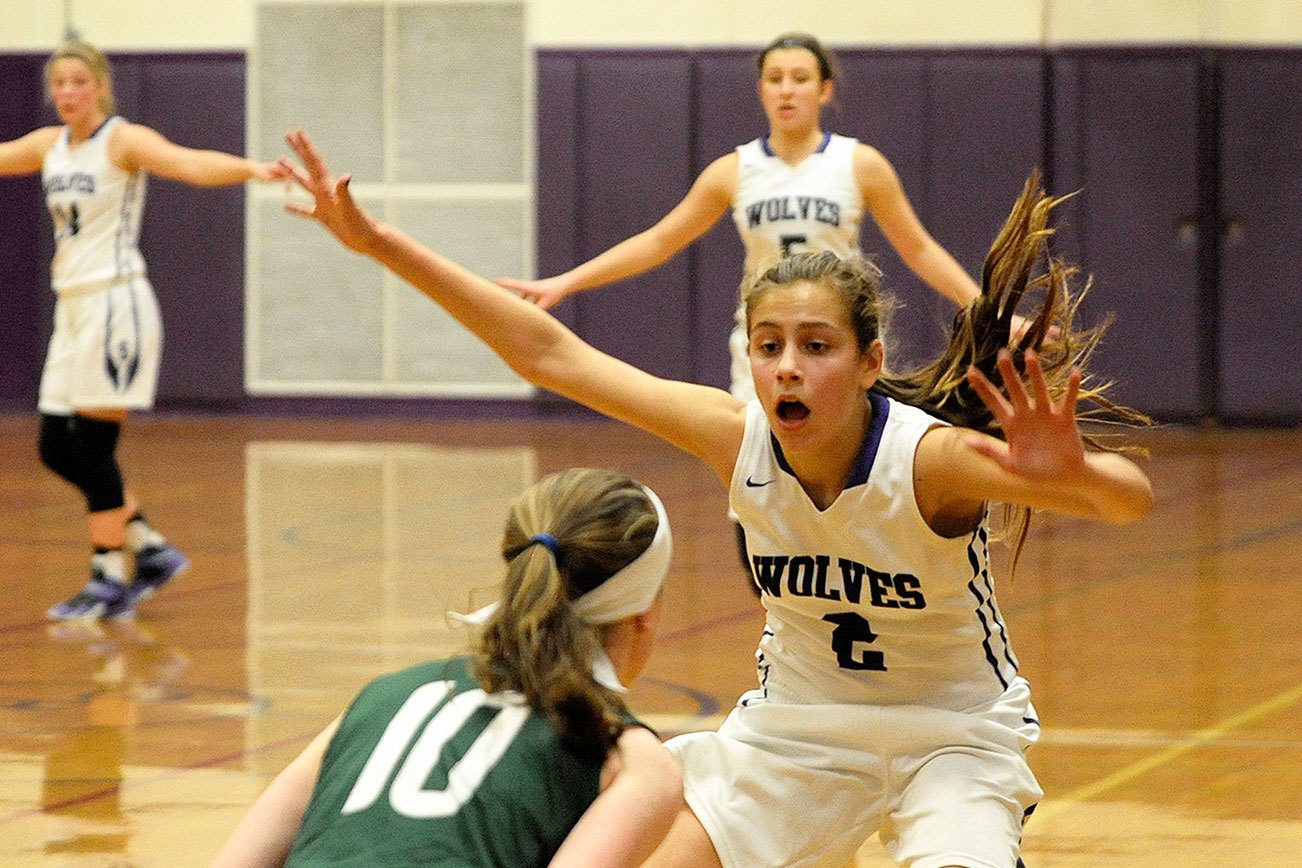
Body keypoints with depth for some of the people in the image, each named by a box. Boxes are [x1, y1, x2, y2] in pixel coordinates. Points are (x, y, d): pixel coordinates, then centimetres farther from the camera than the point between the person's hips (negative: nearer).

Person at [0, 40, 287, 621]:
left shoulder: (123, 141, -9)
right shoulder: (49, 146, 12)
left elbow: (189, 164, -26)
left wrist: (248, 169, -46)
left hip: (116, 303, -8)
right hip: (73, 309, 8)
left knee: (92, 446, -8)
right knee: (56, 449, 7)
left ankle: (109, 582, 1)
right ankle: (152, 549, 19)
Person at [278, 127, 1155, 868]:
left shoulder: (932, 458, -31)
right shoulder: (739, 439, -19)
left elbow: (1132, 499, -45)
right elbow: (553, 354, -14)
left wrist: (1070, 473, -69)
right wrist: (379, 242, -17)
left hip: (951, 736, -4)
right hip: (794, 727, 4)